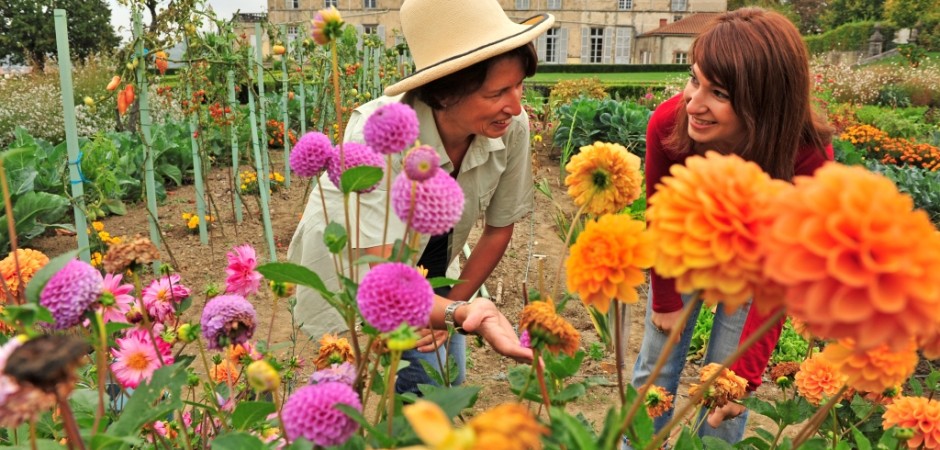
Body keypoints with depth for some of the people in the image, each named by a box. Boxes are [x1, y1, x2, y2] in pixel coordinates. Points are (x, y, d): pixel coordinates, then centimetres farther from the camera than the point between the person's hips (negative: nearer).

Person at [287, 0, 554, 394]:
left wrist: (450, 308, -5)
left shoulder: (512, 127, -24)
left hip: (427, 267, 5)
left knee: (449, 385, 11)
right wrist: (464, 313, -57)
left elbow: (499, 229, -8)